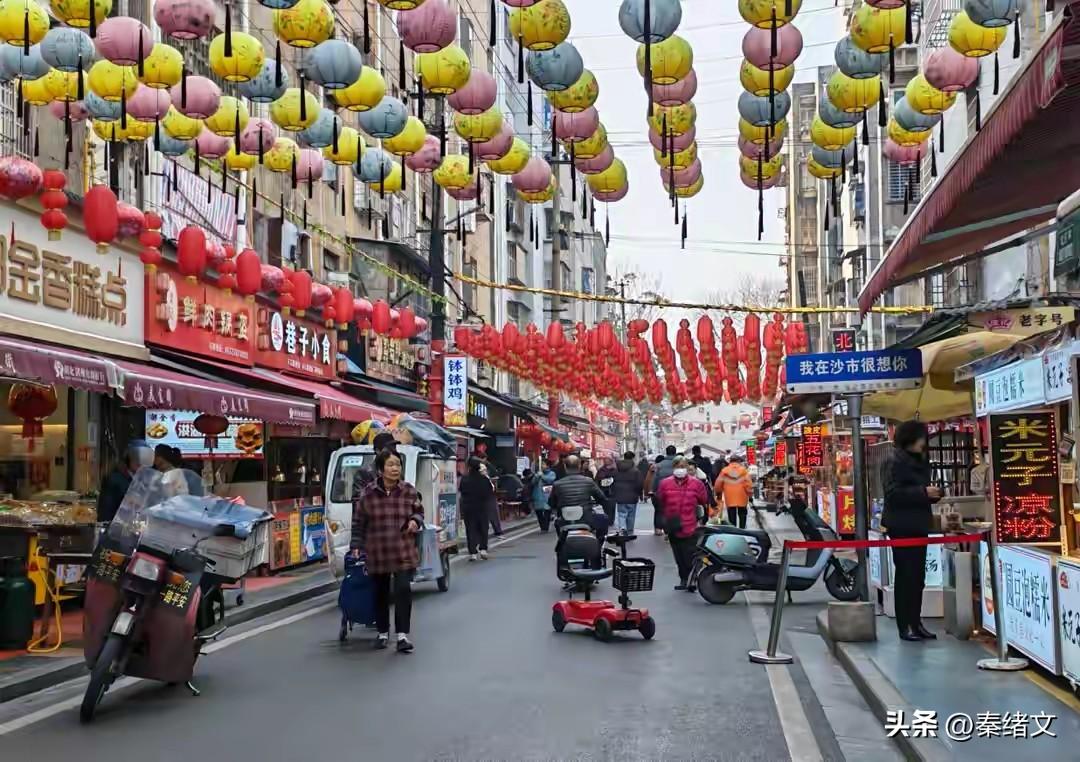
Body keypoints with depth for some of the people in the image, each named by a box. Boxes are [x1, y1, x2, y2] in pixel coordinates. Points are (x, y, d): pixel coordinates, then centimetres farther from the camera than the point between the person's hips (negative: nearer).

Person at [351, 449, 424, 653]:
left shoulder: (409, 491, -1)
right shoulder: (369, 493, -3)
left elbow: (419, 511, 13)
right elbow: (358, 521, 6)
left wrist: (415, 521, -9)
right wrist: (357, 545, 3)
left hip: (404, 552, -1)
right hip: (377, 553, 1)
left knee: (403, 590, -11)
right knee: (381, 593, 12)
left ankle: (402, 635, -5)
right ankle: (383, 633, 28)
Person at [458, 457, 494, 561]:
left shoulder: (464, 479, -7)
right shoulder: (484, 478, -10)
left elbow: (460, 491, 4)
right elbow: (491, 491, -3)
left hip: (467, 508, 1)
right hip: (481, 507, 0)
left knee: (470, 530, 3)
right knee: (483, 529, 14)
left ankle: (472, 553, -2)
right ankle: (483, 549, 4)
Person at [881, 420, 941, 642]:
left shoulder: (919, 461, 17)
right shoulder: (894, 461, -10)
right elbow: (893, 492, -19)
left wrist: (934, 494, 5)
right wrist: (923, 492, -24)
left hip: (918, 525, 8)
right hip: (902, 526, -8)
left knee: (918, 576, 8)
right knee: (906, 576, -5)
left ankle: (916, 623, 14)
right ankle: (905, 626, 0)